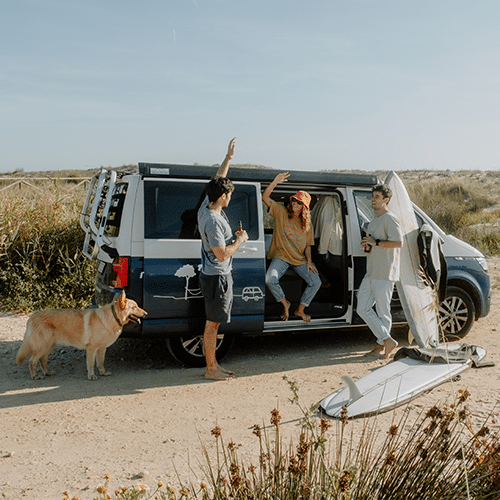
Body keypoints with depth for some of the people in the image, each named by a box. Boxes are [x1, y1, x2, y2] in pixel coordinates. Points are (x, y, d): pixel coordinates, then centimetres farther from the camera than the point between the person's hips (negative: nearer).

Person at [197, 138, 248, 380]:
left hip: (214, 275, 10)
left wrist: (229, 156, 19)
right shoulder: (213, 221, -24)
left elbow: (217, 181, 18)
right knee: (212, 323, 1)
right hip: (216, 278, -10)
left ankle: (213, 364, 26)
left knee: (214, 322, 16)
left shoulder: (206, 207, 3)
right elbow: (222, 254, -25)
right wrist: (240, 240, -10)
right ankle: (211, 369, 12)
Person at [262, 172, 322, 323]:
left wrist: (309, 261, -3)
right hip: (281, 257, -3)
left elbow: (307, 245, 12)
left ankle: (300, 309, 9)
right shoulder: (281, 212, -1)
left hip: (300, 259, 3)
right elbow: (265, 197, -11)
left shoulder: (307, 224, 7)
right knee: (270, 279, -28)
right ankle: (285, 304, 1)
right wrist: (275, 182, -23)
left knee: (316, 282, -13)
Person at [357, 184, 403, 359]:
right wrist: (367, 244, 10)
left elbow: (398, 242, -20)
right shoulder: (375, 221, 20)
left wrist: (375, 242, -18)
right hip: (371, 272, 10)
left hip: (384, 274, -10)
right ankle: (387, 340, 11)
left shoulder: (390, 218, -10)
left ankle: (382, 346, 9)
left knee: (383, 311, -2)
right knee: (363, 308, 5)